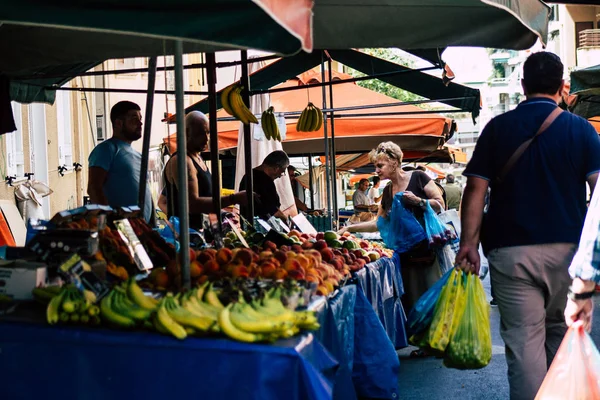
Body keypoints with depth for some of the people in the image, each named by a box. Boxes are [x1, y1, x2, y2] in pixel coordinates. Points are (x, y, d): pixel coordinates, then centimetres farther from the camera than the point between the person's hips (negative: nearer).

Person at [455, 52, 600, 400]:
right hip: (567, 250, 1)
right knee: (561, 332, 19)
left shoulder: (497, 128, 2)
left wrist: (469, 243, -5)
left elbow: (475, 190, -4)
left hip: (511, 252, -1)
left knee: (524, 341, 1)